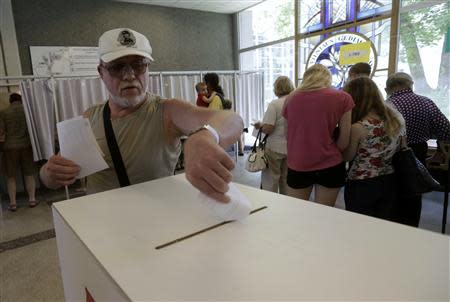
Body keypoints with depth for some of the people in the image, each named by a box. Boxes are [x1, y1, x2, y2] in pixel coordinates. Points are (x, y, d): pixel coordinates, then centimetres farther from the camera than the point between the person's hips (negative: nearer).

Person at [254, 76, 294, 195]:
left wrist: (260, 125, 0)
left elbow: (268, 128, -20)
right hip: (292, 148, 5)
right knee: (286, 180, 18)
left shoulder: (275, 104, -14)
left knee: (270, 180, 9)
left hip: (275, 148, -5)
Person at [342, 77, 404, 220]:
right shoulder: (396, 118, 0)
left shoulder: (358, 128, -20)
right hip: (390, 182, 6)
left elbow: (347, 157, -8)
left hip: (362, 185, -6)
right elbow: (396, 148, 13)